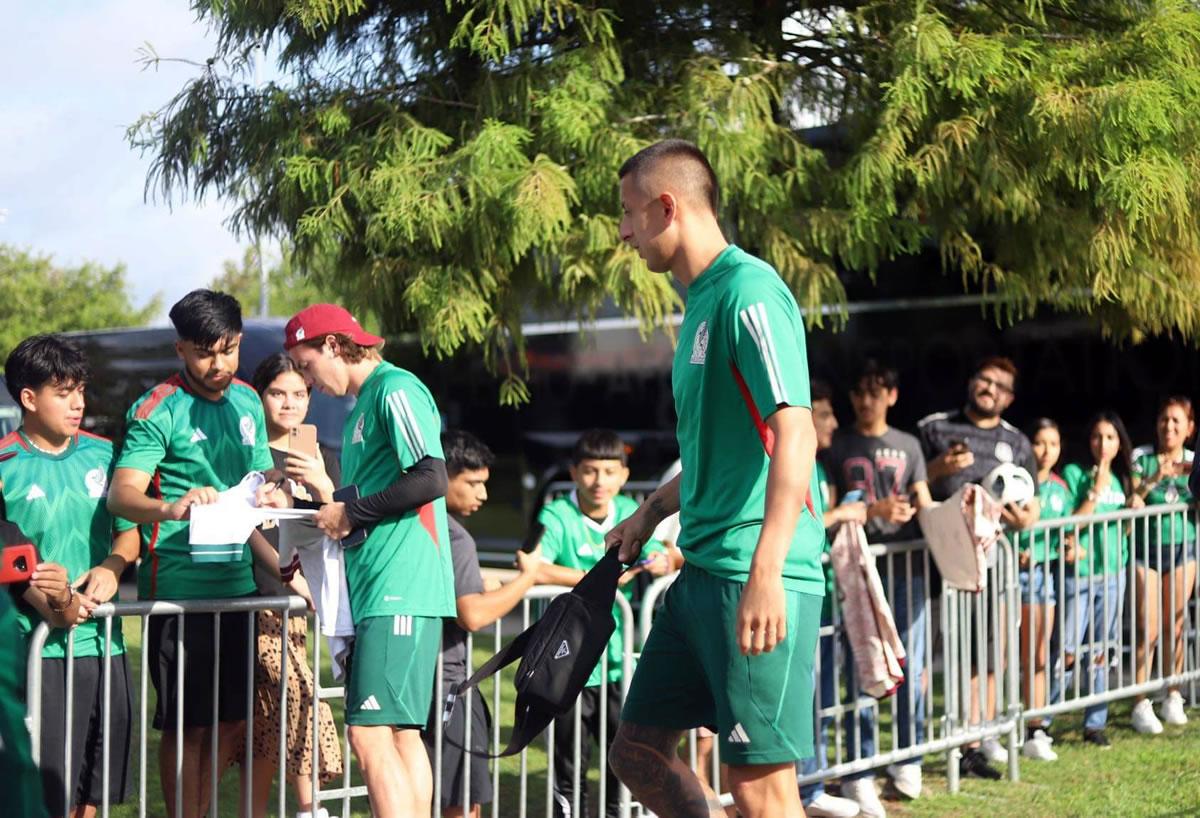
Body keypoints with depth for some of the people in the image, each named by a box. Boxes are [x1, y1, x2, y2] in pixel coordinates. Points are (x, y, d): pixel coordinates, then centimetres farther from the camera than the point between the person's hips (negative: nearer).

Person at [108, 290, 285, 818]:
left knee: (233, 720, 11)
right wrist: (170, 508, -41)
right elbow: (120, 495, -22)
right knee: (187, 724, -1)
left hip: (238, 584, 7)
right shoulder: (159, 410, -10)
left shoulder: (247, 402, 11)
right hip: (179, 590, -6)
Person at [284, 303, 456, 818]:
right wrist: (331, 508, 15)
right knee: (401, 733, 10)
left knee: (371, 735, -15)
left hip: (400, 588, -10)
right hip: (377, 588, 10)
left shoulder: (396, 389, -7)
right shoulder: (363, 405, 22)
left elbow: (431, 479, -19)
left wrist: (351, 513, -11)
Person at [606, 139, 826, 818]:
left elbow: (795, 435, -23)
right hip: (703, 571, 10)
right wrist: (653, 512, 30)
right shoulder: (701, 300, 17)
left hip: (758, 580, -10)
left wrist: (766, 574, -29)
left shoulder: (748, 292, -13)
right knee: (639, 750, 13)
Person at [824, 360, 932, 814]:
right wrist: (873, 511, -14)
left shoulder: (908, 445, 14)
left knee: (910, 666, 3)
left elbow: (925, 506, 12)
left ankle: (908, 760, 17)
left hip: (906, 567, 2)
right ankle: (859, 773, 0)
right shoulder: (836, 447, 8)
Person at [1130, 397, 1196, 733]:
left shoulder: (1192, 461, 4)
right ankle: (1141, 705, -2)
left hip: (1183, 545, 3)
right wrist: (1155, 478, -25)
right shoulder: (1141, 458, -4)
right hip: (1146, 547, -3)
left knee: (1175, 624, 7)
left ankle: (1173, 698, 19)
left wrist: (1190, 476, -15)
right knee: (1149, 628, -7)